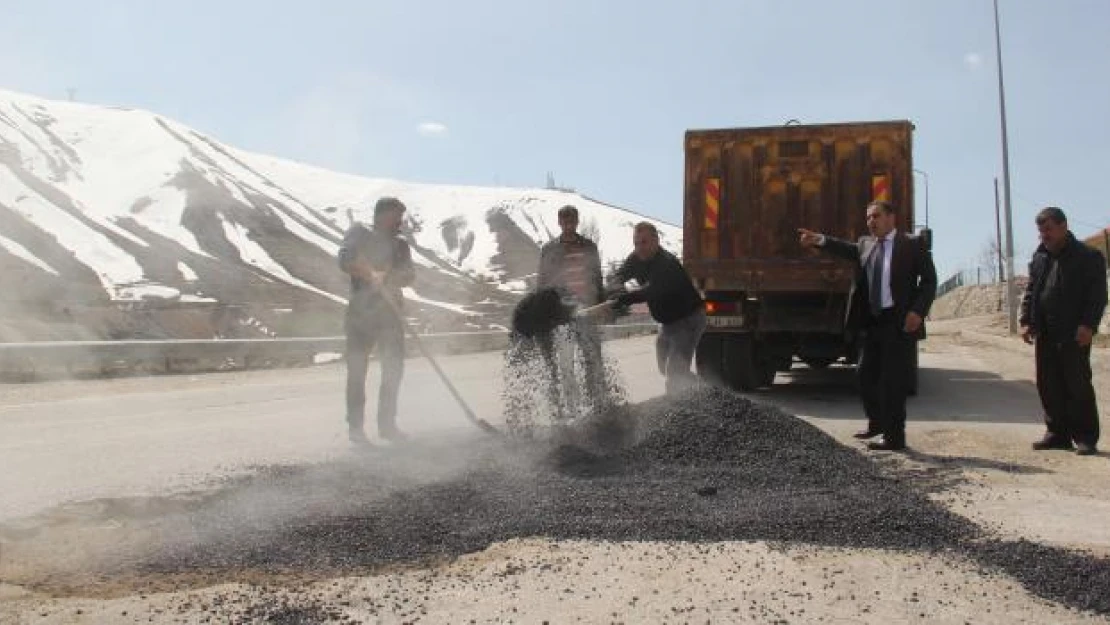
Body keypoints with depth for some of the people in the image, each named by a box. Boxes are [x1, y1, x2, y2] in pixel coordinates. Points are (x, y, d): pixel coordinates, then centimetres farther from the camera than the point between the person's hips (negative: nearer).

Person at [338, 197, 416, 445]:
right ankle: (355, 427, 1)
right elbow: (345, 259, -11)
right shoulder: (360, 235, 5)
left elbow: (409, 276, 1)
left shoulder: (400, 246, 15)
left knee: (394, 367, 1)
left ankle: (387, 424, 11)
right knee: (357, 370, -3)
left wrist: (387, 277, -19)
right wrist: (371, 274, -23)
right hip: (361, 312, -4)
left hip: (390, 313, 4)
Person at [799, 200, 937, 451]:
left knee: (892, 381, -3)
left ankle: (894, 437, 8)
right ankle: (877, 422, 35)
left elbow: (929, 280, -4)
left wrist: (918, 311, -16)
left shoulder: (912, 244, -2)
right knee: (866, 374, 13)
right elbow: (847, 249, -2)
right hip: (873, 321, 6)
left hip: (900, 322, -6)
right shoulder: (865, 245, 15)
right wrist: (820, 240, -19)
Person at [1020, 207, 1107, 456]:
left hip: (1074, 334, -6)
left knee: (1078, 385, -2)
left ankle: (1085, 437, 6)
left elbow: (1097, 295, -8)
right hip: (1044, 333, 6)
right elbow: (1030, 292, 16)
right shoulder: (1039, 258, 13)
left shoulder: (1088, 257, -4)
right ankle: (1058, 433, 17)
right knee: (1048, 385, 8)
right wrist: (1026, 321, 6)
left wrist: (1088, 324, -17)